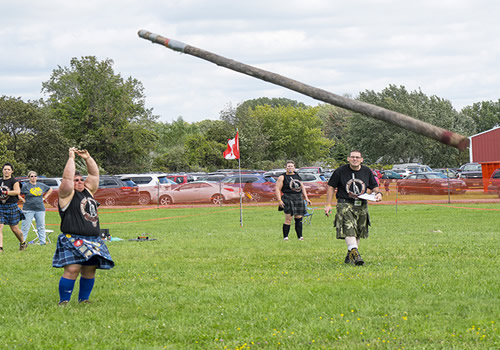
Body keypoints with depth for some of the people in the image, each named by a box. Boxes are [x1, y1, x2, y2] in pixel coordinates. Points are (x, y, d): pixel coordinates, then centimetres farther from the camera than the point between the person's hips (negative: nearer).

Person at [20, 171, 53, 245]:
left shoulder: (41, 185, 10)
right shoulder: (25, 186, -3)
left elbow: (50, 189, 25)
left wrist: (44, 198, 14)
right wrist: (23, 200, -8)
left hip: (40, 209, 4)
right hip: (28, 209, -4)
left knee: (41, 226, 5)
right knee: (25, 227, -2)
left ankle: (42, 242, 11)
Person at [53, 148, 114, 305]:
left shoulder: (88, 191, 19)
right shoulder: (67, 194, 0)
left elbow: (95, 174, 21)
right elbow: (67, 177, -11)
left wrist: (87, 158, 12)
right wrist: (71, 157, -4)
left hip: (93, 241, 7)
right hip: (73, 241, -7)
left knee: (89, 270, 5)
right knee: (72, 270, -16)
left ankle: (83, 300, 17)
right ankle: (63, 302, -9)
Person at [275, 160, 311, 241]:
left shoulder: (297, 176, 17)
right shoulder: (282, 177, 0)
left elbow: (302, 187, 24)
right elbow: (277, 189, -5)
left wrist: (306, 198, 18)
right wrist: (279, 200, -15)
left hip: (299, 199, 5)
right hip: (288, 199, -5)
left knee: (299, 218, 2)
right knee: (288, 219, -11)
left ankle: (300, 236, 5)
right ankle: (285, 237, -5)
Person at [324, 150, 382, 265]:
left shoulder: (367, 171, 8)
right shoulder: (341, 171, -1)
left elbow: (374, 187, 19)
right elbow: (331, 187, 5)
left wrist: (378, 193, -4)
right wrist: (328, 204, 0)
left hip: (362, 206, 4)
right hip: (345, 205, -4)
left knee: (358, 233, 8)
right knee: (349, 229, -23)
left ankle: (349, 256, 22)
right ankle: (355, 254, -35)